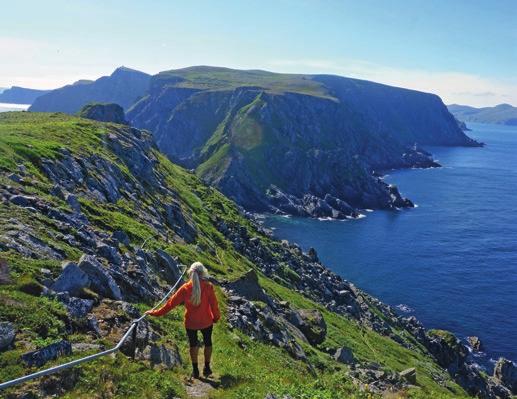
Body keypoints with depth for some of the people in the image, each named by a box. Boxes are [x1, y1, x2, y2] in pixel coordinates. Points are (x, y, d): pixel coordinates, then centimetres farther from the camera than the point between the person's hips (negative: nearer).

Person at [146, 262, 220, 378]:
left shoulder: (185, 288, -17)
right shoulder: (208, 287, -20)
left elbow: (171, 302, -13)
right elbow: (214, 304, -13)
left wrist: (156, 312, -4)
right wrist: (216, 317, 5)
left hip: (190, 323, 1)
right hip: (206, 322, 0)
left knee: (193, 344, 22)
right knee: (208, 342, 24)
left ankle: (195, 370, 29)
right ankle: (207, 368, 30)